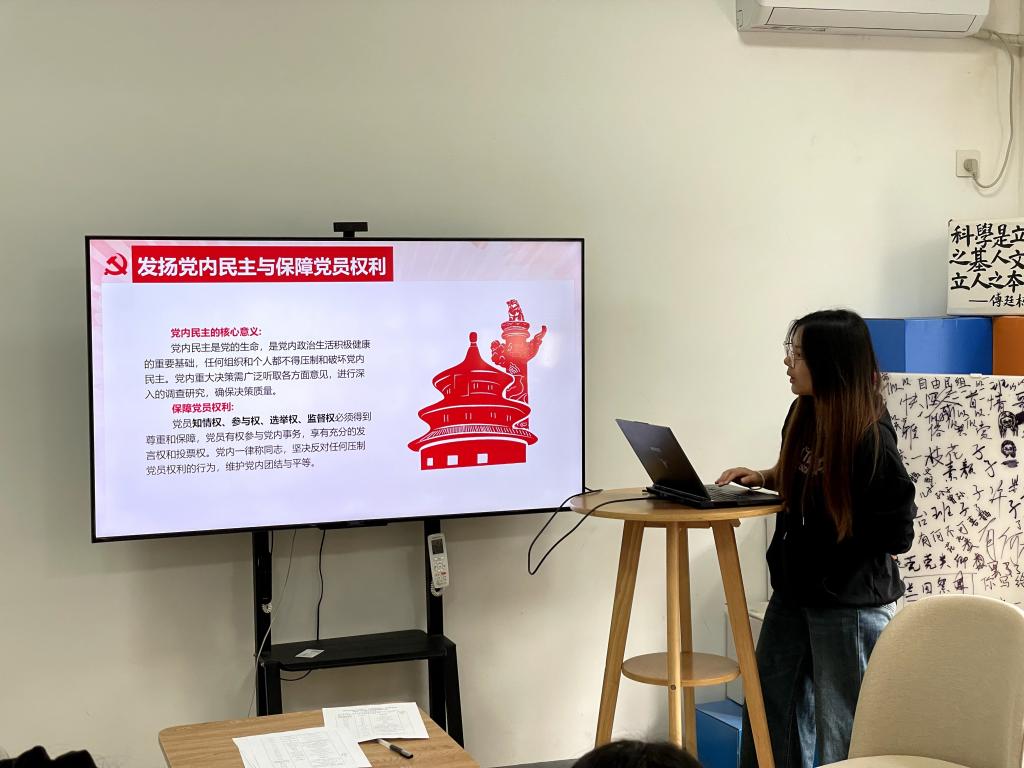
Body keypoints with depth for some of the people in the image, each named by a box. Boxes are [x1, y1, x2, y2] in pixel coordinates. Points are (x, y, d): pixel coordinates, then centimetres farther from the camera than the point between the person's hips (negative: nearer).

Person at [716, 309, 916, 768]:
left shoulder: (870, 440, -21)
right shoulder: (805, 414, 0)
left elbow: (897, 533, -18)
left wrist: (833, 527, -14)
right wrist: (763, 478, 1)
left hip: (852, 602, -7)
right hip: (795, 589, 8)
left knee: (840, 729, 6)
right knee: (770, 704, 16)